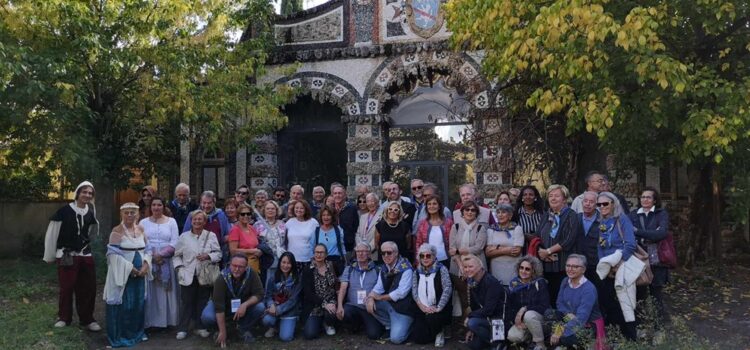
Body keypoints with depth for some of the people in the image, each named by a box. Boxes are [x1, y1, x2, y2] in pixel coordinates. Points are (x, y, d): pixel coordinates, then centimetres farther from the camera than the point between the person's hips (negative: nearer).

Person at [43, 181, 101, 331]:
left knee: (88, 288, 5)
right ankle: (64, 318, 21)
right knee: (66, 287, 2)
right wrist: (50, 256, 0)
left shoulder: (90, 213, 3)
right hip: (66, 256, -4)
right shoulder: (64, 211, -12)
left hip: (85, 255, 4)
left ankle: (87, 319, 16)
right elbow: (51, 234, -5)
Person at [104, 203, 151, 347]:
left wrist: (145, 266, -8)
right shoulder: (117, 231, -9)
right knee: (122, 304, 0)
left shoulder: (140, 230, 8)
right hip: (122, 274, -6)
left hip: (139, 273, 6)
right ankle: (119, 335, 13)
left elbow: (147, 250, 9)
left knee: (138, 303, 13)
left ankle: (136, 332, 27)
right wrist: (129, 268, -19)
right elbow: (114, 254, -15)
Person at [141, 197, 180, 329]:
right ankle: (149, 321, 7)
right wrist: (151, 256, -13)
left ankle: (166, 320, 9)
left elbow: (174, 243, -2)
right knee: (149, 291, 1)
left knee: (166, 290, 2)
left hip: (166, 261, 0)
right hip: (148, 261, 1)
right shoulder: (144, 222, 8)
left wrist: (161, 254, -13)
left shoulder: (171, 221, 6)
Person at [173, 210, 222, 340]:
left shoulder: (211, 236, 5)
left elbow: (218, 254, 2)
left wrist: (208, 256, -15)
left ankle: (200, 327, 19)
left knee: (202, 302, 7)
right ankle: (182, 329, 11)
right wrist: (179, 268, -4)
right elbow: (177, 255, 9)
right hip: (188, 276, 0)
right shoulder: (184, 237, 6)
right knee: (186, 302, 2)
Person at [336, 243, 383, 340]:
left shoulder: (377, 269, 4)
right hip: (352, 306, 2)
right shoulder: (349, 269, 8)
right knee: (341, 314, -31)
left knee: (373, 334, -22)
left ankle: (366, 323, 17)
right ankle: (357, 323, 6)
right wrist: (340, 306, -18)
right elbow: (343, 288, -2)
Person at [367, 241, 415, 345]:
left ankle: (409, 326, 13)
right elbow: (378, 288, 2)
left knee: (396, 338, -20)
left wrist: (380, 297, -17)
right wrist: (371, 297, -20)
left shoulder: (406, 269, -20)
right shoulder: (384, 269, 4)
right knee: (368, 303, -11)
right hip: (388, 304, 7)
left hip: (403, 308, -7)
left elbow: (401, 293, -25)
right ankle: (390, 325, 4)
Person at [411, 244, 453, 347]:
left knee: (431, 317, -36)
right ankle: (433, 332, 24)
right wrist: (423, 307, -14)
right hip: (422, 310, 4)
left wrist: (438, 308, -22)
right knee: (418, 338, -10)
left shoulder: (441, 269, -4)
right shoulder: (417, 272, 9)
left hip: (439, 309, -4)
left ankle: (439, 333, -1)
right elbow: (414, 291, 1)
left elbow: (448, 289, -14)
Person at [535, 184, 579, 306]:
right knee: (549, 297, 4)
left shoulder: (571, 216, -1)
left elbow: (568, 241, -12)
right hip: (546, 265, 5)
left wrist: (548, 251, -11)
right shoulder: (546, 217, 17)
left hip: (563, 265, -5)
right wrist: (540, 251, -7)